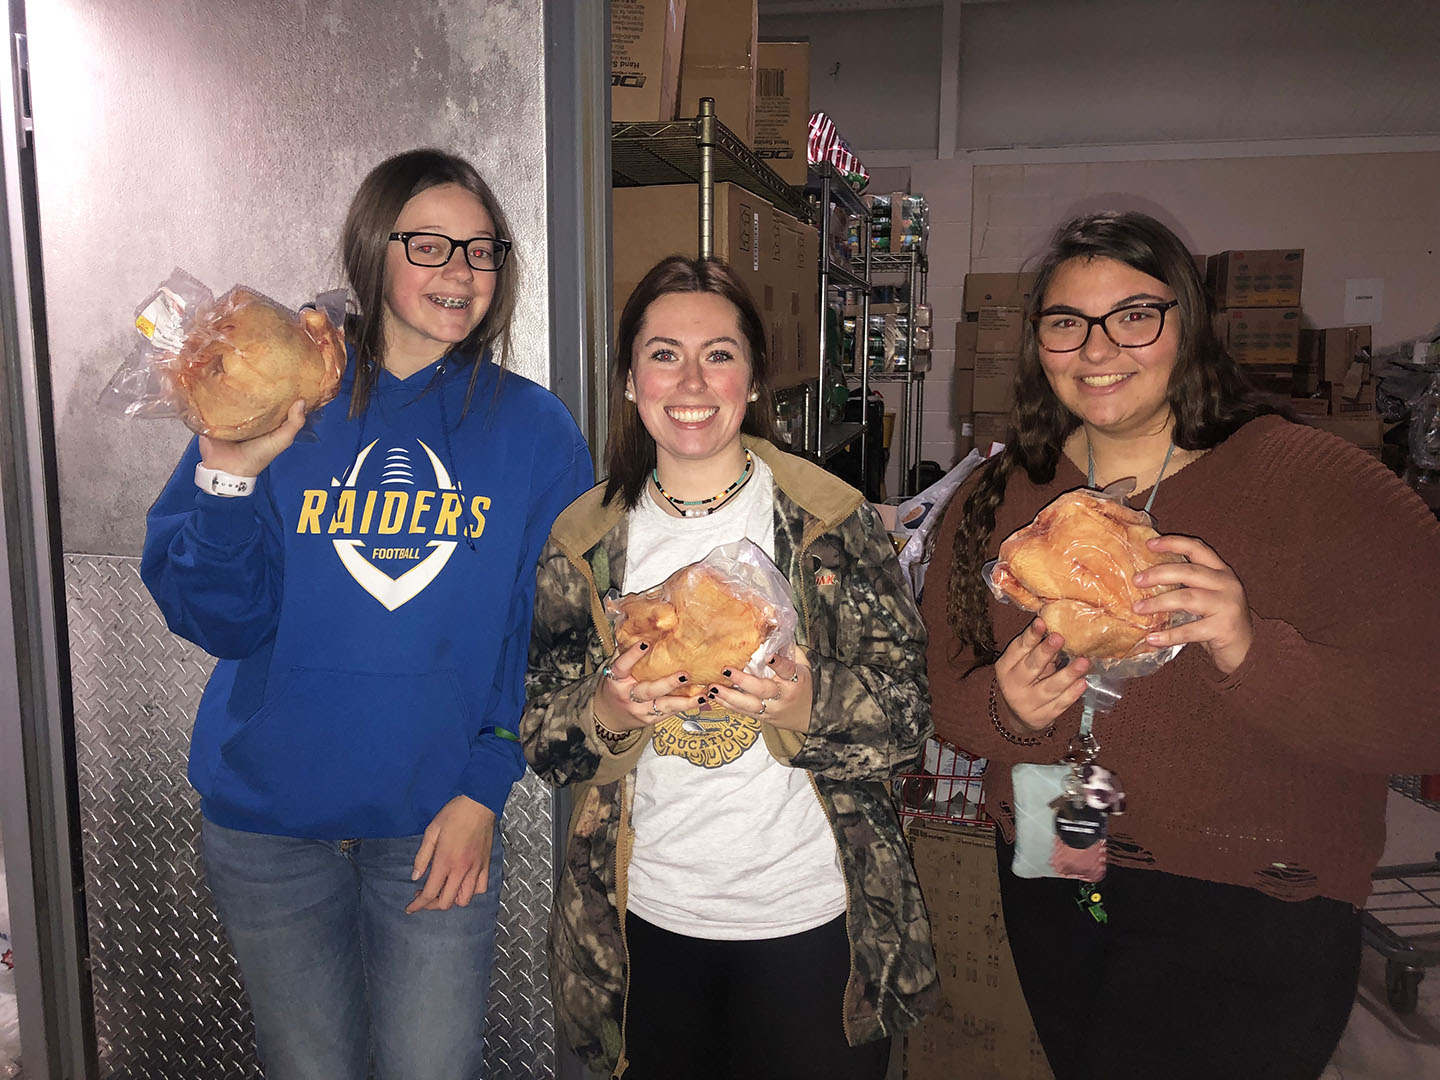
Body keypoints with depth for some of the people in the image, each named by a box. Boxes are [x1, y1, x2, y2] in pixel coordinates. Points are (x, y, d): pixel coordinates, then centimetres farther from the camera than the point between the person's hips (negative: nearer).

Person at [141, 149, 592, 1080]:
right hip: (268, 820, 1)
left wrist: (486, 788, -8)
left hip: (440, 824, 0)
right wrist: (227, 478, -24)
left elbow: (555, 634, -3)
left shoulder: (533, 428, -3)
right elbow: (220, 619, -8)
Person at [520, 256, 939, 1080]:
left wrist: (806, 707, -27)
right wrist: (609, 712, -20)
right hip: (647, 925, 2)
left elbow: (906, 719, -8)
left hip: (811, 918, -1)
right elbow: (543, 739, 1)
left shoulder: (832, 519, -8)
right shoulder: (586, 540, -1)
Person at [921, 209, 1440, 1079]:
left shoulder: (1318, 480, -13)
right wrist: (1011, 714, -22)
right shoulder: (997, 498, -1)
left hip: (1247, 912, -4)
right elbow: (950, 703, -1)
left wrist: (1251, 654, -33)